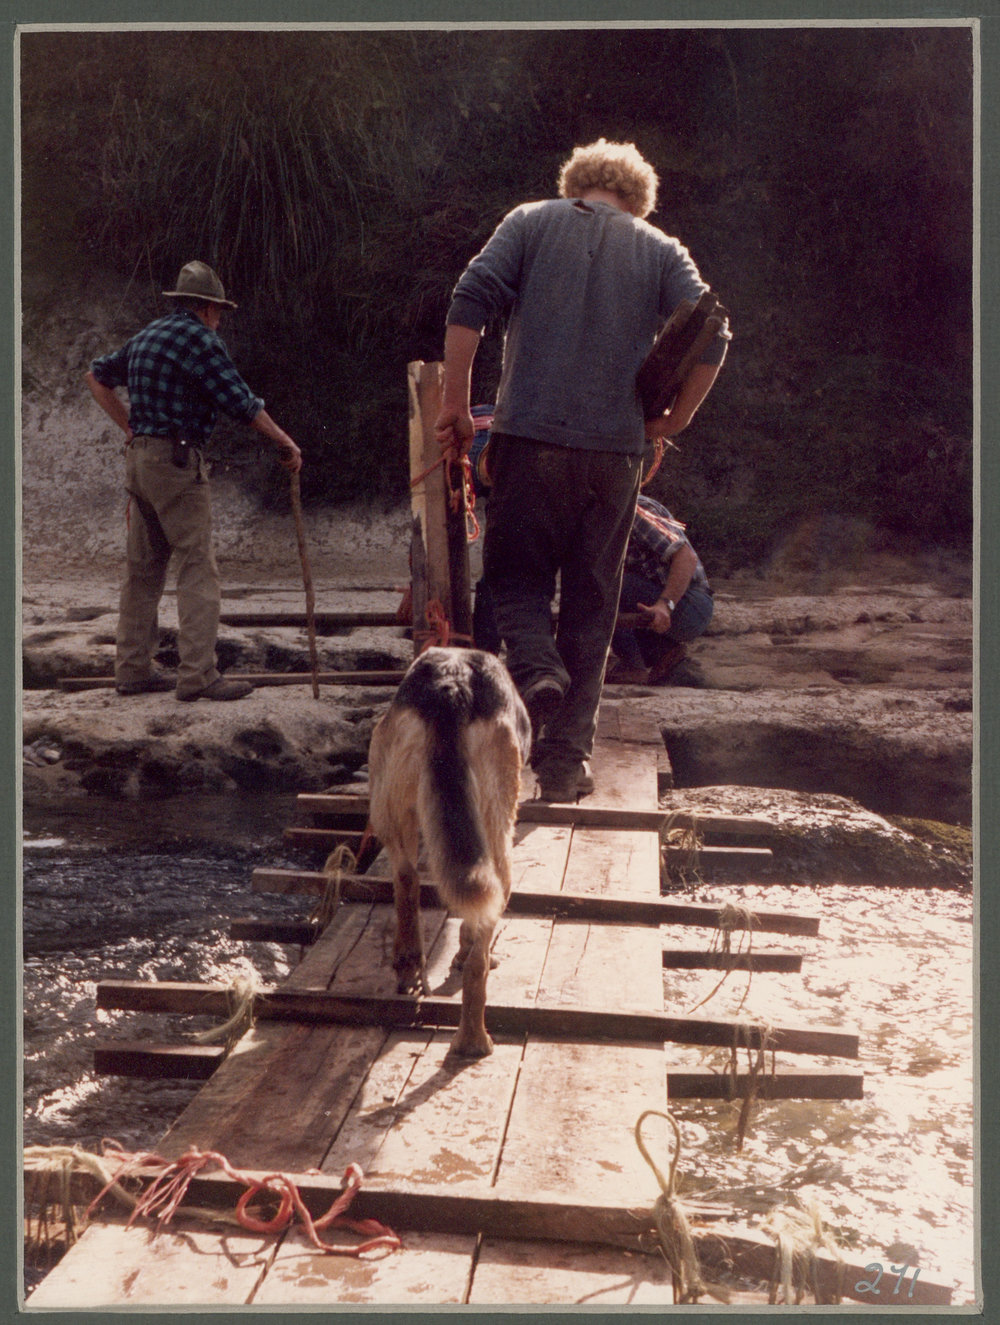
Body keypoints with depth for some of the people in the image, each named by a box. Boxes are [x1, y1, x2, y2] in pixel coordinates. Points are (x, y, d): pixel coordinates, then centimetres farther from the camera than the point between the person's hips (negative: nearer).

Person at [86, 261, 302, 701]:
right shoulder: (199, 339, -8)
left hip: (139, 458, 9)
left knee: (142, 567, 11)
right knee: (197, 568, -7)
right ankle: (197, 674, -10)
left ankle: (132, 668, 16)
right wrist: (286, 443, -2)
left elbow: (97, 376, 29)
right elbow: (240, 400, -11)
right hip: (176, 460, -9)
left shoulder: (147, 336, 18)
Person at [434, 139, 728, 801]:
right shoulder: (661, 249, 13)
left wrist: (456, 404, -1)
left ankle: (535, 668, -18)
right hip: (616, 448, 1)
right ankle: (568, 757, 8)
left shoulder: (530, 221, 11)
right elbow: (712, 339, 1)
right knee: (592, 599, 9)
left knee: (517, 572, 12)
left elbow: (471, 299, -3)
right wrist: (674, 420, 13)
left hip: (530, 434, -1)